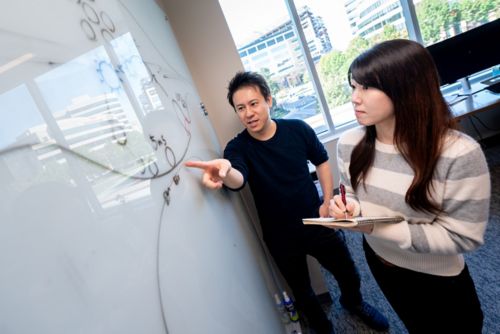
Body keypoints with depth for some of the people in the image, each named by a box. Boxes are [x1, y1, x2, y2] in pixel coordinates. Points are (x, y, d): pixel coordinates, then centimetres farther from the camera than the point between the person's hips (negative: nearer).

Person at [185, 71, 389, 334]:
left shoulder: (298, 129, -12)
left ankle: (353, 302, 59)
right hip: (280, 238, -1)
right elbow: (237, 180, -38)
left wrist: (327, 202, -5)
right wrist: (225, 170, -61)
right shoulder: (238, 148, -17)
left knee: (349, 275, 22)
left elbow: (321, 162, 2)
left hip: (316, 223, 2)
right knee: (303, 293, 19)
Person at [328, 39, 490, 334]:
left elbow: (464, 236, -25)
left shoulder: (460, 154, -31)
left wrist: (379, 227, -35)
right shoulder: (349, 143, -15)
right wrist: (350, 209, -26)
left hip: (439, 278, -4)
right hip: (380, 261, 4)